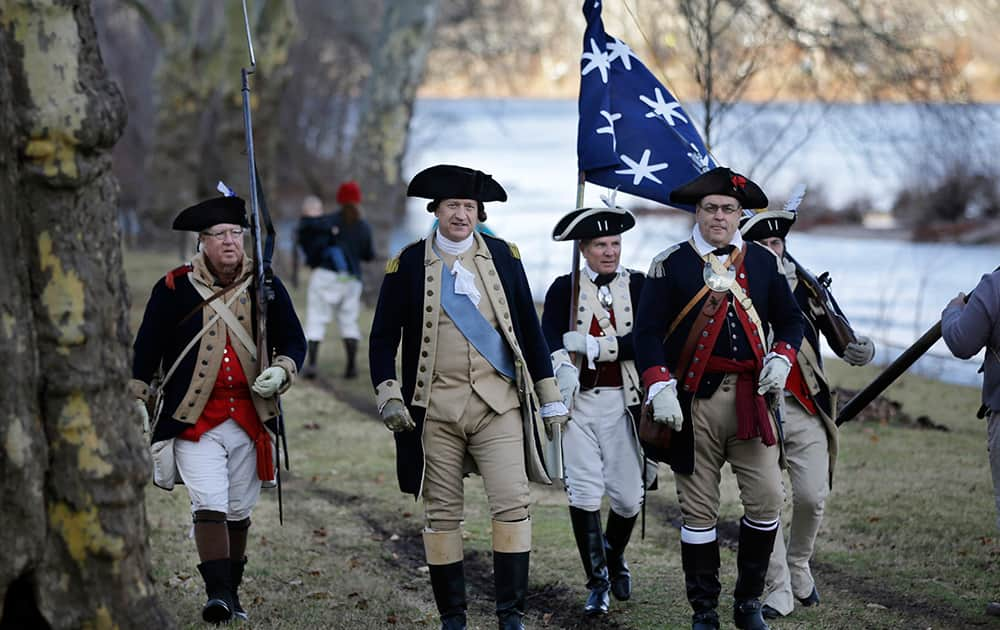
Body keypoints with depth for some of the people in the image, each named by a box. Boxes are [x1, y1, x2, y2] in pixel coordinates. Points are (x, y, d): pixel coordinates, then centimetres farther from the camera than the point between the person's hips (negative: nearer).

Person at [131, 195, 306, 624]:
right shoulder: (173, 288, 1)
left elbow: (294, 340, 11)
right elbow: (146, 349, 7)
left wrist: (280, 371, -10)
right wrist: (137, 404, 3)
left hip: (250, 420, 3)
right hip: (195, 421, -3)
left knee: (238, 512, 10)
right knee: (209, 505, -16)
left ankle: (232, 592, 22)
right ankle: (218, 594, -20)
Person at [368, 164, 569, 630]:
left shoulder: (504, 257, 7)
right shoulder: (408, 265, 2)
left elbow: (529, 329, 11)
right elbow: (383, 338, 4)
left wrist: (550, 398, 10)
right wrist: (387, 395, -8)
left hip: (498, 403, 1)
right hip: (435, 407, 0)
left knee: (513, 504, -9)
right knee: (442, 513, 4)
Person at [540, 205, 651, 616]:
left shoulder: (638, 285, 5)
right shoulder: (563, 289, 5)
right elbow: (549, 342, -8)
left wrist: (592, 344, -15)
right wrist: (563, 368, -28)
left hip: (623, 401, 1)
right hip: (578, 402, -1)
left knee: (628, 496, 3)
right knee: (584, 493, -7)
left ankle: (614, 556, 34)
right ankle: (598, 582, 5)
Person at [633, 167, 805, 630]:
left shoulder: (763, 261, 10)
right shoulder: (669, 265, 1)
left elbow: (790, 319, 17)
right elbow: (647, 331, -4)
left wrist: (782, 357, -4)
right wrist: (660, 388, -16)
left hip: (750, 398, 2)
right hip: (693, 401, -2)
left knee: (767, 500, -5)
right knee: (699, 510, 2)